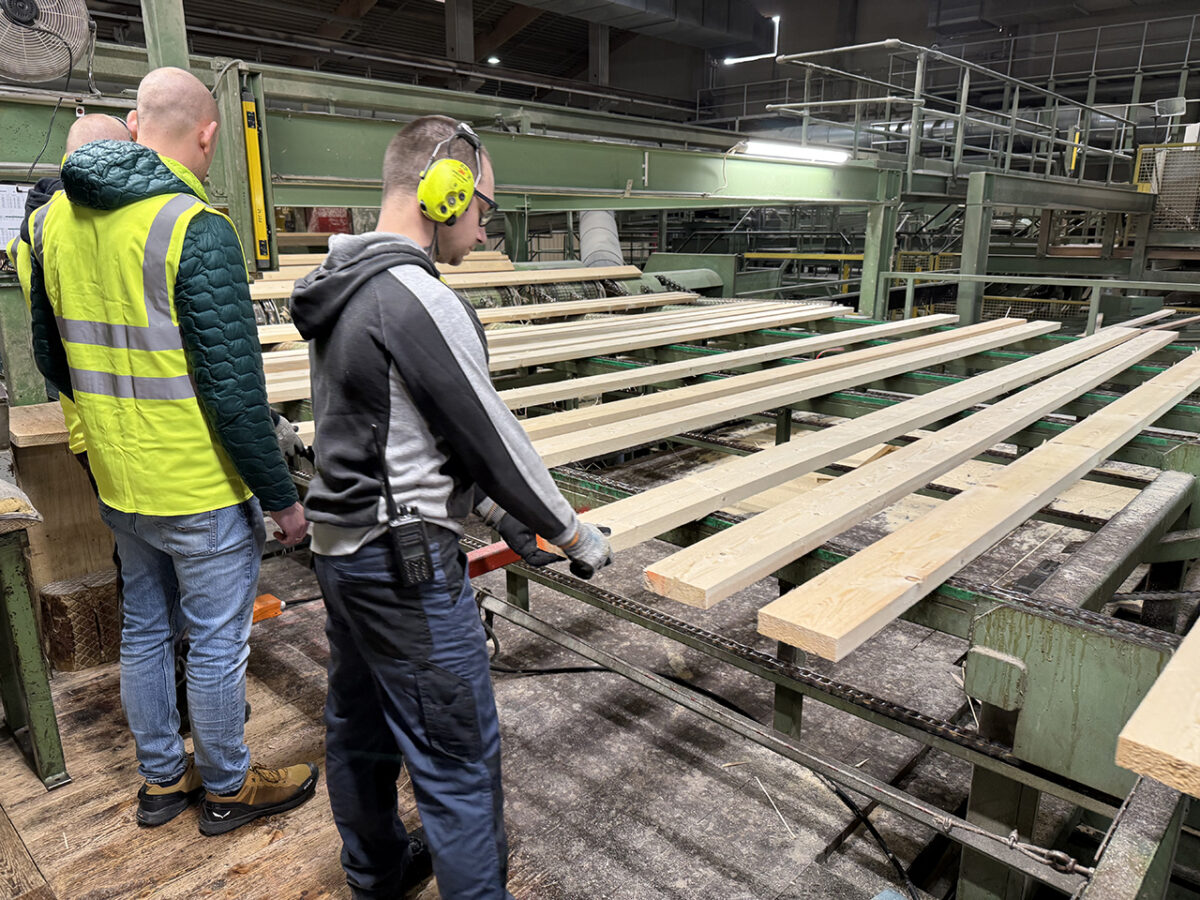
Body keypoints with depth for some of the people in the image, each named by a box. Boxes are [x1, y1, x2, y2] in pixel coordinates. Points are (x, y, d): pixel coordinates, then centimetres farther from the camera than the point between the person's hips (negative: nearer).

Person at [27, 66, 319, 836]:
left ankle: (162, 779, 39)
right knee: (216, 643, 10)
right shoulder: (196, 230, -20)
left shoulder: (55, 217, 5)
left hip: (118, 485, 8)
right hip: (201, 490, -7)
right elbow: (235, 389, -22)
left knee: (145, 631, 21)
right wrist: (283, 497, -14)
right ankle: (227, 788, 30)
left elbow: (52, 357, 15)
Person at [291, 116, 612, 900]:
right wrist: (574, 534, -4)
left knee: (360, 726, 24)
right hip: (405, 562, -10)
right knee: (458, 756, 2)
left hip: (342, 547, 11)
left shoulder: (341, 289, 9)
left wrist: (488, 506, 17)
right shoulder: (418, 299, -21)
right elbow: (491, 436, -18)